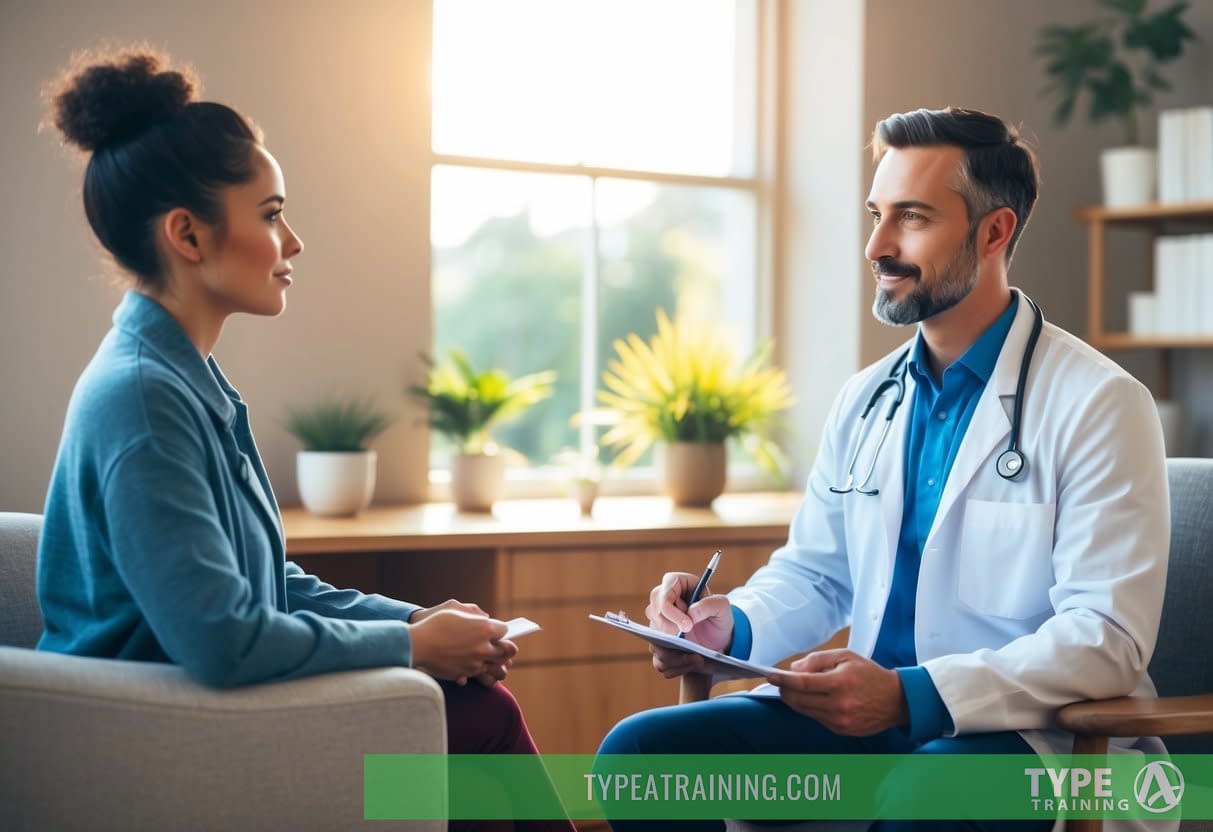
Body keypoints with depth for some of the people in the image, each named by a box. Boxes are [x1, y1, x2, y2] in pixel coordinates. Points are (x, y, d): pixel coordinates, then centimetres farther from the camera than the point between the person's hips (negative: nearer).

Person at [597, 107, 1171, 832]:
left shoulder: (1099, 405, -8)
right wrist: (731, 623, -5)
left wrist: (911, 694, -27)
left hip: (1030, 732, -6)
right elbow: (813, 574, 19)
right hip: (868, 717, 6)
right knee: (640, 749, -12)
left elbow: (1108, 638, -16)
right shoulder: (865, 400, 12)